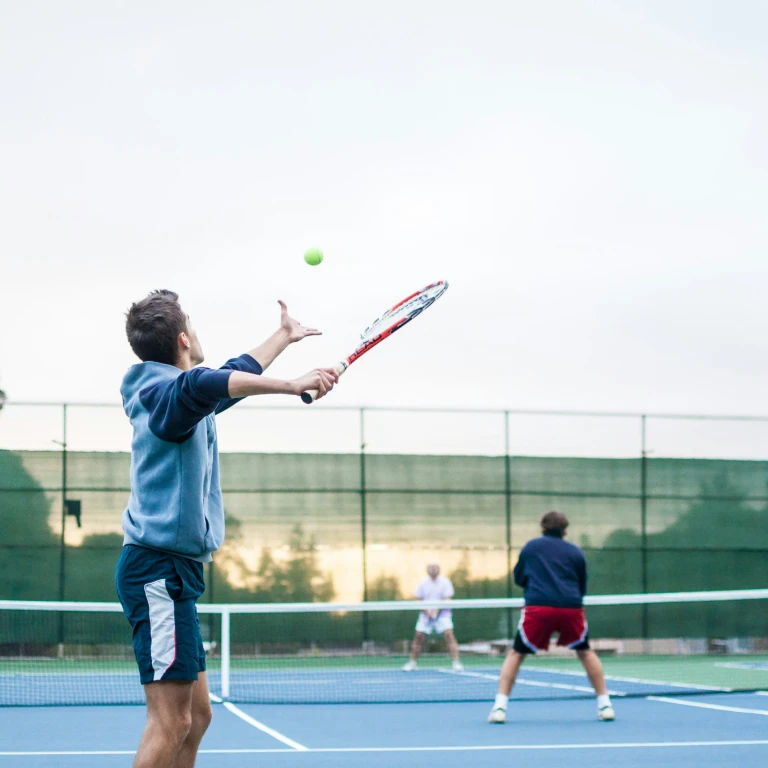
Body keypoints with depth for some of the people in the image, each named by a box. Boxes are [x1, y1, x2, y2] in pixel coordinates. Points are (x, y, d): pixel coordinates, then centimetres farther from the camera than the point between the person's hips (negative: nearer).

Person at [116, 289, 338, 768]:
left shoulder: (184, 398, 19)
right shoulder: (166, 392, -13)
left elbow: (235, 375, 39)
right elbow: (203, 384, -38)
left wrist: (285, 336, 50)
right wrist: (290, 385, -46)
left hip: (173, 571, 11)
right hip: (158, 569, -11)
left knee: (196, 716, 10)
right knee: (171, 721, -14)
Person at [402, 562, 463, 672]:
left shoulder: (445, 582, -4)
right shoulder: (422, 583, 2)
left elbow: (447, 600, -9)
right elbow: (418, 600, 3)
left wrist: (437, 609, -24)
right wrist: (426, 611, -13)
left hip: (442, 613, -2)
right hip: (426, 615, 2)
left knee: (449, 634, -19)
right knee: (418, 636, -2)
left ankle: (456, 663, -17)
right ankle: (413, 662, 16)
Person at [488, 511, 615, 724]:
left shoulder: (531, 547, 16)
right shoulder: (576, 552, 16)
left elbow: (518, 578, 26)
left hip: (537, 608, -1)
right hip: (571, 608, 1)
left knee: (516, 654, 13)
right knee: (585, 652, 23)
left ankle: (500, 706, 0)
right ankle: (604, 705, 19)